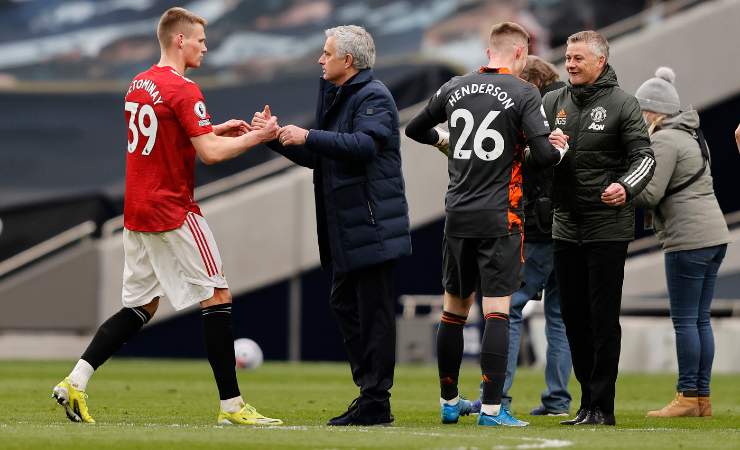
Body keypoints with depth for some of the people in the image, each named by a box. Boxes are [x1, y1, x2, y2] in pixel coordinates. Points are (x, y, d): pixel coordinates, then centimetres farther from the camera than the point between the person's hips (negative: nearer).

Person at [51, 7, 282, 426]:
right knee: (218, 297, -1)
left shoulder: (139, 85, 13)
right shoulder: (183, 89, -14)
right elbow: (210, 153, -19)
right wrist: (257, 137, -7)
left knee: (141, 307, 13)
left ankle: (75, 383, 1)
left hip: (137, 213, 8)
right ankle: (232, 405, -1)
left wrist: (218, 129, 20)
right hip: (173, 211, -8)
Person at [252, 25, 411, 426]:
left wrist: (308, 137, -27)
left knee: (374, 310, -7)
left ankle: (375, 404, -5)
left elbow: (364, 144, -27)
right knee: (345, 305, 12)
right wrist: (276, 136, 11)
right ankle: (369, 391, 18)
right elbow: (318, 157, 22)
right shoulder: (338, 96, 20)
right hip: (346, 228, 10)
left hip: (371, 226, -10)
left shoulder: (373, 97, -10)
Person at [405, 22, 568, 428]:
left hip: (458, 215, 5)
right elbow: (544, 154, -15)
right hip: (500, 218, -5)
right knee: (497, 311, -4)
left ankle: (449, 402, 23)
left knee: (454, 309, 14)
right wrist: (559, 150, 7)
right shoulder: (523, 93, -7)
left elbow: (414, 129, 22)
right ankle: (491, 409, -9)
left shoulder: (454, 89, 8)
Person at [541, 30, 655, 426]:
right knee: (573, 316, 9)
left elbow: (644, 156, -7)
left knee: (603, 319, -4)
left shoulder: (622, 104, -4)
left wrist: (626, 187, -26)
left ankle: (601, 407, -1)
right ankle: (588, 401, 18)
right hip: (565, 226, 6)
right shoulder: (552, 103, 10)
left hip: (608, 228, -6)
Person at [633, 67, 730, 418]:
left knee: (685, 320, -6)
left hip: (688, 239, -10)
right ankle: (702, 397, 10)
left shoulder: (664, 141, -11)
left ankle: (688, 397, -5)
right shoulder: (690, 135, 20)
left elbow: (649, 194, -16)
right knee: (700, 319, 10)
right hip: (714, 234, 10)